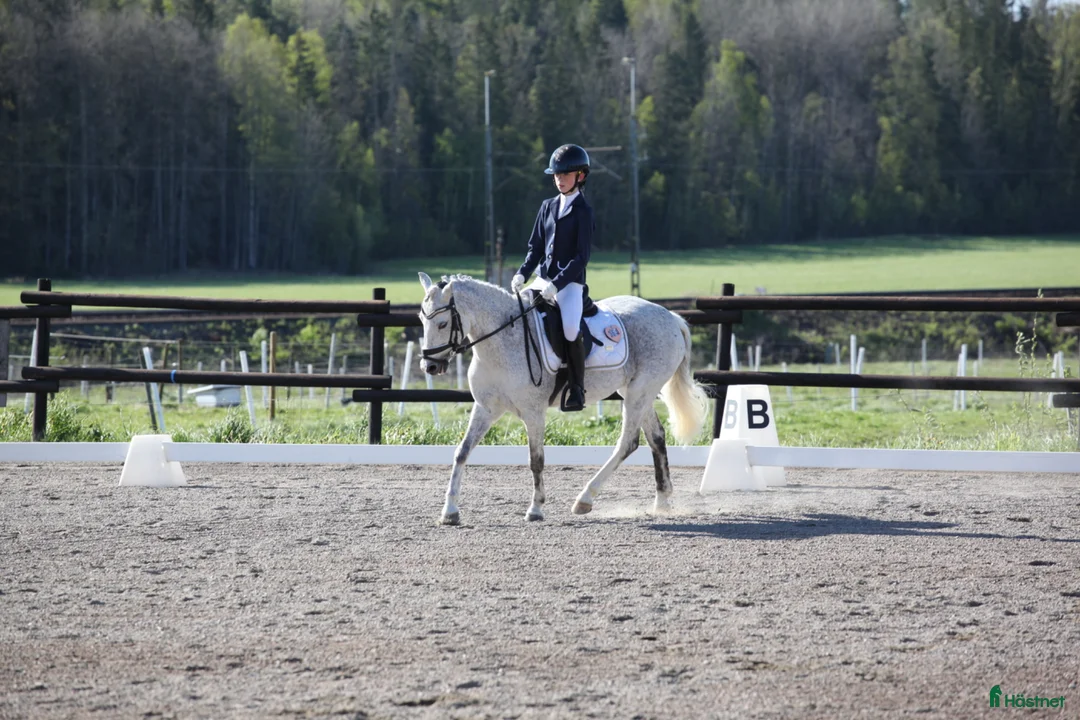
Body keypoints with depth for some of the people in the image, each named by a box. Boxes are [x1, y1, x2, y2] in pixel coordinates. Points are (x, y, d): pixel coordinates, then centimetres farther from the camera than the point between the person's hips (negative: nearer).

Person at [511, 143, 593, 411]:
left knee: (571, 328, -30)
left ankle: (576, 389, -18)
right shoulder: (548, 207, 14)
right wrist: (522, 274, -2)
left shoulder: (583, 211, -5)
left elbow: (582, 256, -12)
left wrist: (557, 285, -20)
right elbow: (535, 247, 16)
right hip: (543, 279, 7)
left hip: (570, 282, -7)